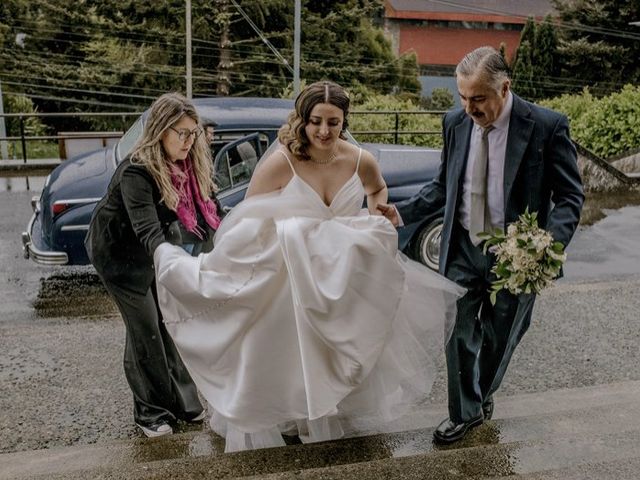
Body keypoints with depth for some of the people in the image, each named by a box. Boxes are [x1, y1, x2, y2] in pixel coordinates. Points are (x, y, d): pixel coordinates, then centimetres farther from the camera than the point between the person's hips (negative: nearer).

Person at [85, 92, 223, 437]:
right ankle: (150, 411, 13)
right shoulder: (136, 172, -33)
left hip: (157, 253, 6)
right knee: (146, 329, -3)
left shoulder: (191, 164, -12)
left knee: (170, 322, 9)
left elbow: (209, 211, -12)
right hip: (121, 254, -6)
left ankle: (183, 401, 21)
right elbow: (147, 229, -45)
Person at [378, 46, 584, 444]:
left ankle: (481, 394, 46)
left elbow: (570, 196, -10)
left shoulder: (547, 126, -14)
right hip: (462, 249, 3)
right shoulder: (456, 122, -2)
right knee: (459, 334, 9)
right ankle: (465, 411, 31)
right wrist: (402, 212, -4)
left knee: (500, 337, 16)